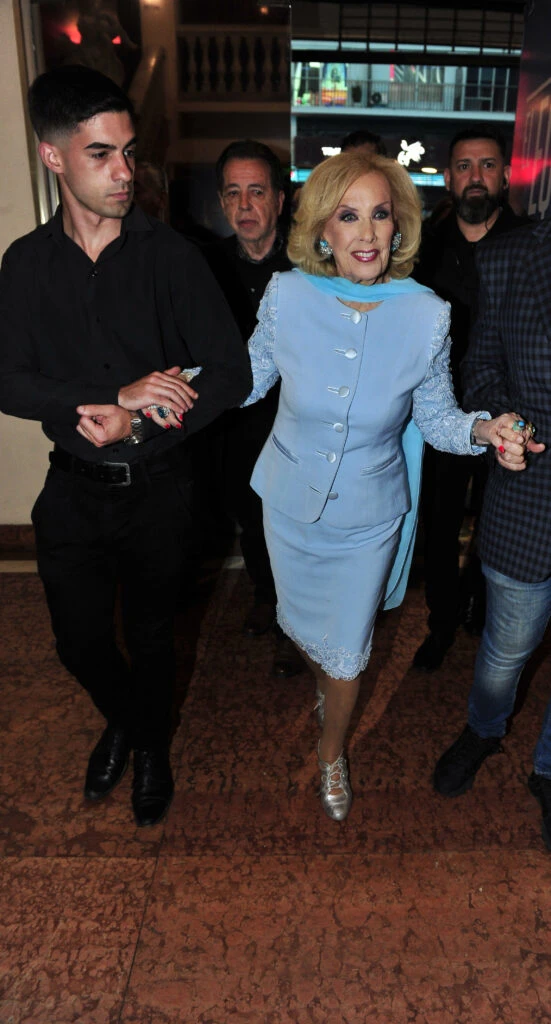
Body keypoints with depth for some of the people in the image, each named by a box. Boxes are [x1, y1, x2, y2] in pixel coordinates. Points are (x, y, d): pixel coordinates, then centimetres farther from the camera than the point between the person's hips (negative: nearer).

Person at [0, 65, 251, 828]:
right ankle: (121, 720, 51)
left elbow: (230, 376, -14)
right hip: (73, 488, 3)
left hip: (157, 489, -2)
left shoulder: (171, 256, -9)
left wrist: (134, 425, -24)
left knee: (150, 636, 16)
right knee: (80, 641, 16)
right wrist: (116, 394, -23)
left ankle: (152, 746, 46)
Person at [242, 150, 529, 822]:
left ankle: (333, 752, 48)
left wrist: (482, 429, -25)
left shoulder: (425, 316, -17)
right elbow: (249, 381, -2)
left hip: (368, 518, -1)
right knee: (302, 622, 24)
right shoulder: (287, 296, -16)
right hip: (291, 505, 1)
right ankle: (323, 681, 64)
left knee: (348, 649, 15)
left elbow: (435, 418, -5)